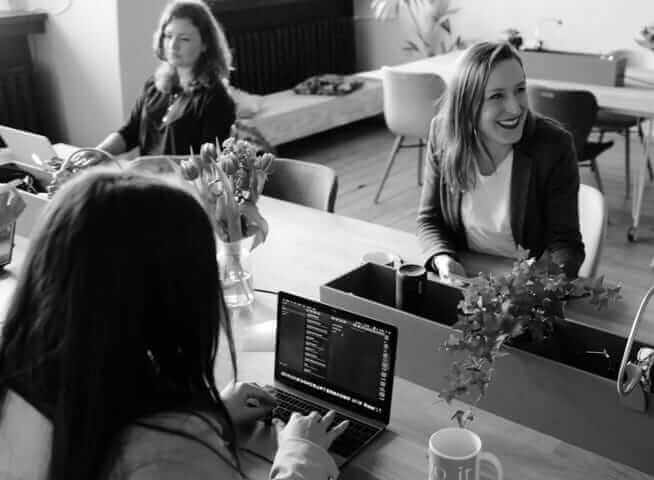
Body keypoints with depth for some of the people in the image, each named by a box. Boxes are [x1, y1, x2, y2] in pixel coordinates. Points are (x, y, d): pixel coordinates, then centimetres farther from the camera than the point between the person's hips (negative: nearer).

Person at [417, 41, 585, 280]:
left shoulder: (554, 145, -15)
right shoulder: (443, 133, -9)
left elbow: (565, 242, -12)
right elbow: (429, 219, 0)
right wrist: (443, 260, -20)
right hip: (464, 277, 0)